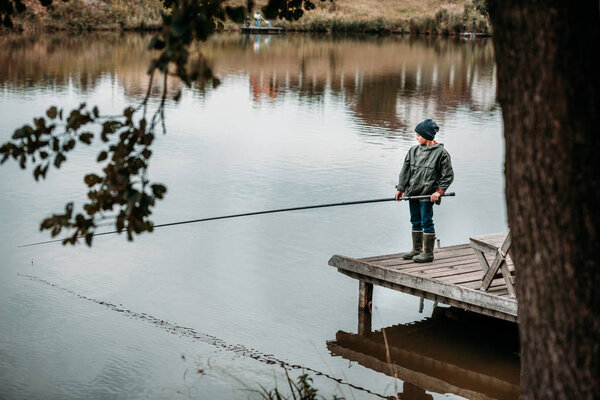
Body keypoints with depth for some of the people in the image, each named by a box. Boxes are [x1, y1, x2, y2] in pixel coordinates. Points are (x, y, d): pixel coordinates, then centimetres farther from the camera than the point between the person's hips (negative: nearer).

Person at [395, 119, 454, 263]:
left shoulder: (441, 152, -8)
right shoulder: (414, 150, 7)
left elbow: (448, 175, -4)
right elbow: (406, 170, 11)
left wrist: (439, 191, -12)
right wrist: (400, 189, 5)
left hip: (427, 194, -6)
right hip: (413, 192, 6)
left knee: (426, 222, -4)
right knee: (416, 222, 13)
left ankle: (428, 253, 4)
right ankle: (416, 250, 23)